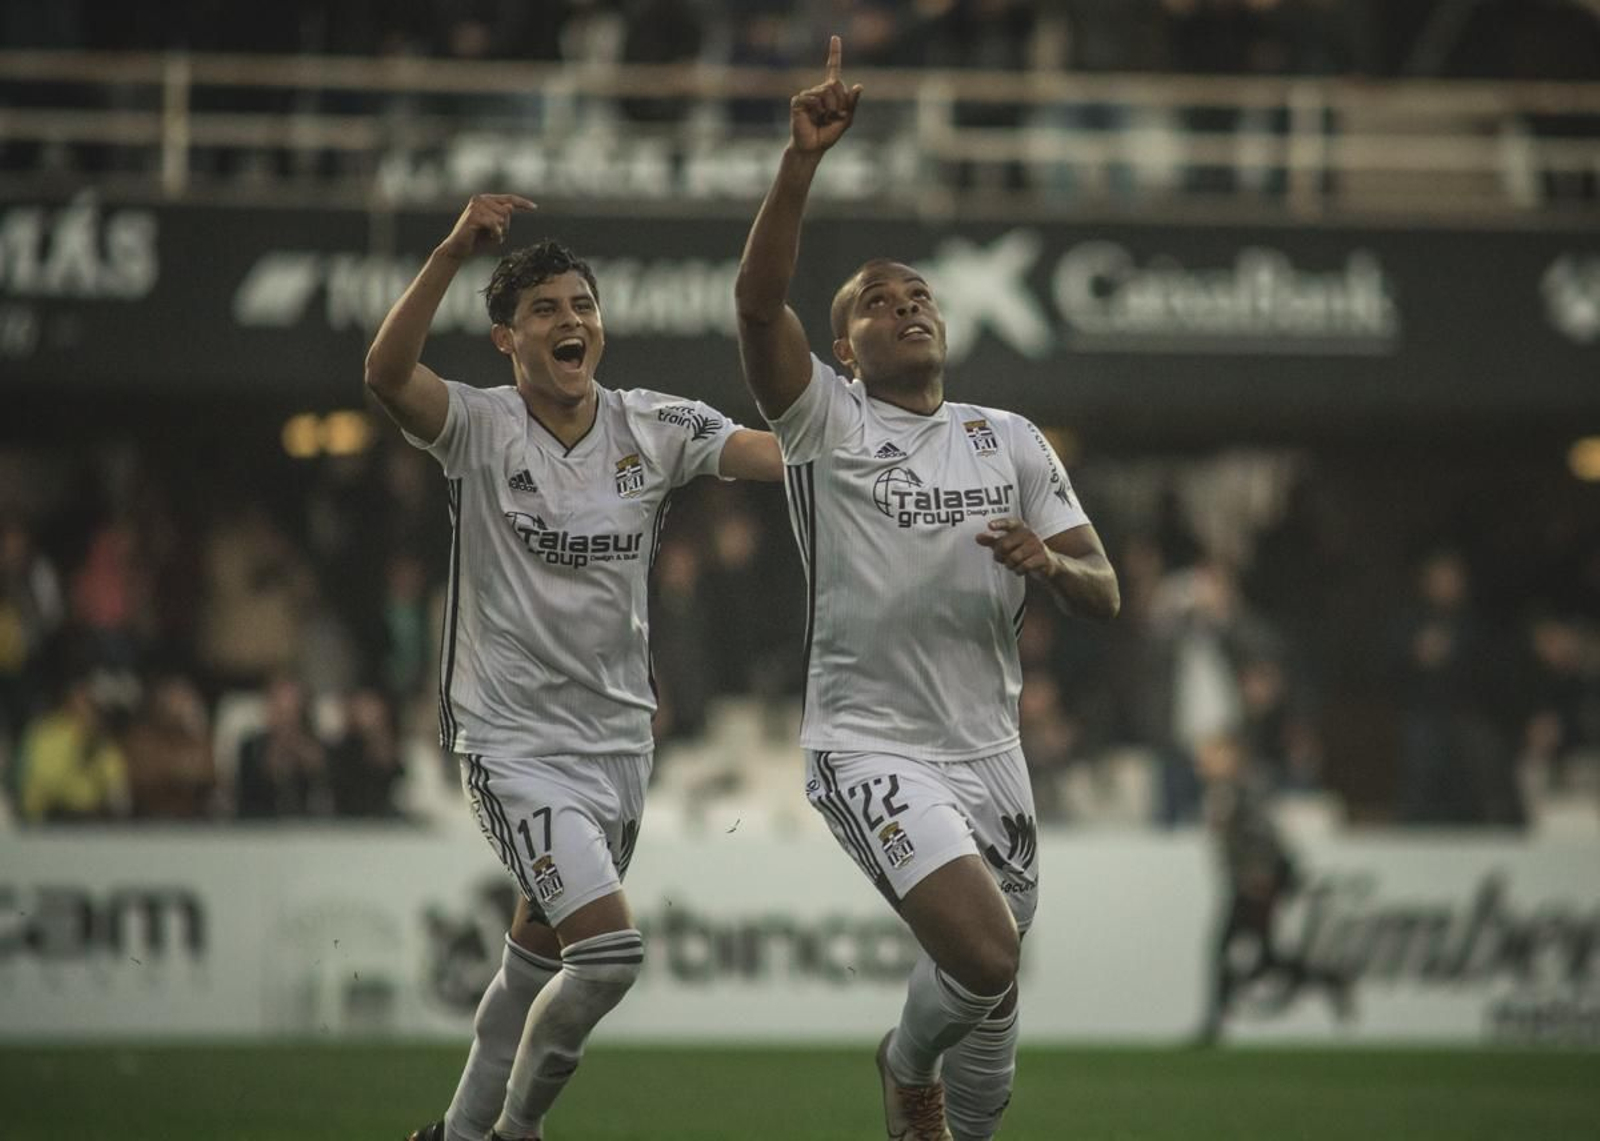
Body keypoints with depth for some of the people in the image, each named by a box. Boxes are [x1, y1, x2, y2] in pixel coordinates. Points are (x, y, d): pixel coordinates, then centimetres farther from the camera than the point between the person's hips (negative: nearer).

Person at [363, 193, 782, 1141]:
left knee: (541, 958, 18)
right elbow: (388, 375, -30)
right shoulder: (480, 428, -10)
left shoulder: (655, 427, 1)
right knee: (608, 950, -19)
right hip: (516, 741, -5)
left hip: (619, 736, 5)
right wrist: (454, 254, -41)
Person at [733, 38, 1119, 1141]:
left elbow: (1105, 594, 10)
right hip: (869, 745, -5)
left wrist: (1050, 563, -13)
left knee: (995, 1006, 8)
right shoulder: (824, 418, 0)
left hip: (987, 748, 5)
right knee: (984, 954, -23)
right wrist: (803, 160, -28)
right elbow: (759, 298, -18)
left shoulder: (1011, 440, 13)